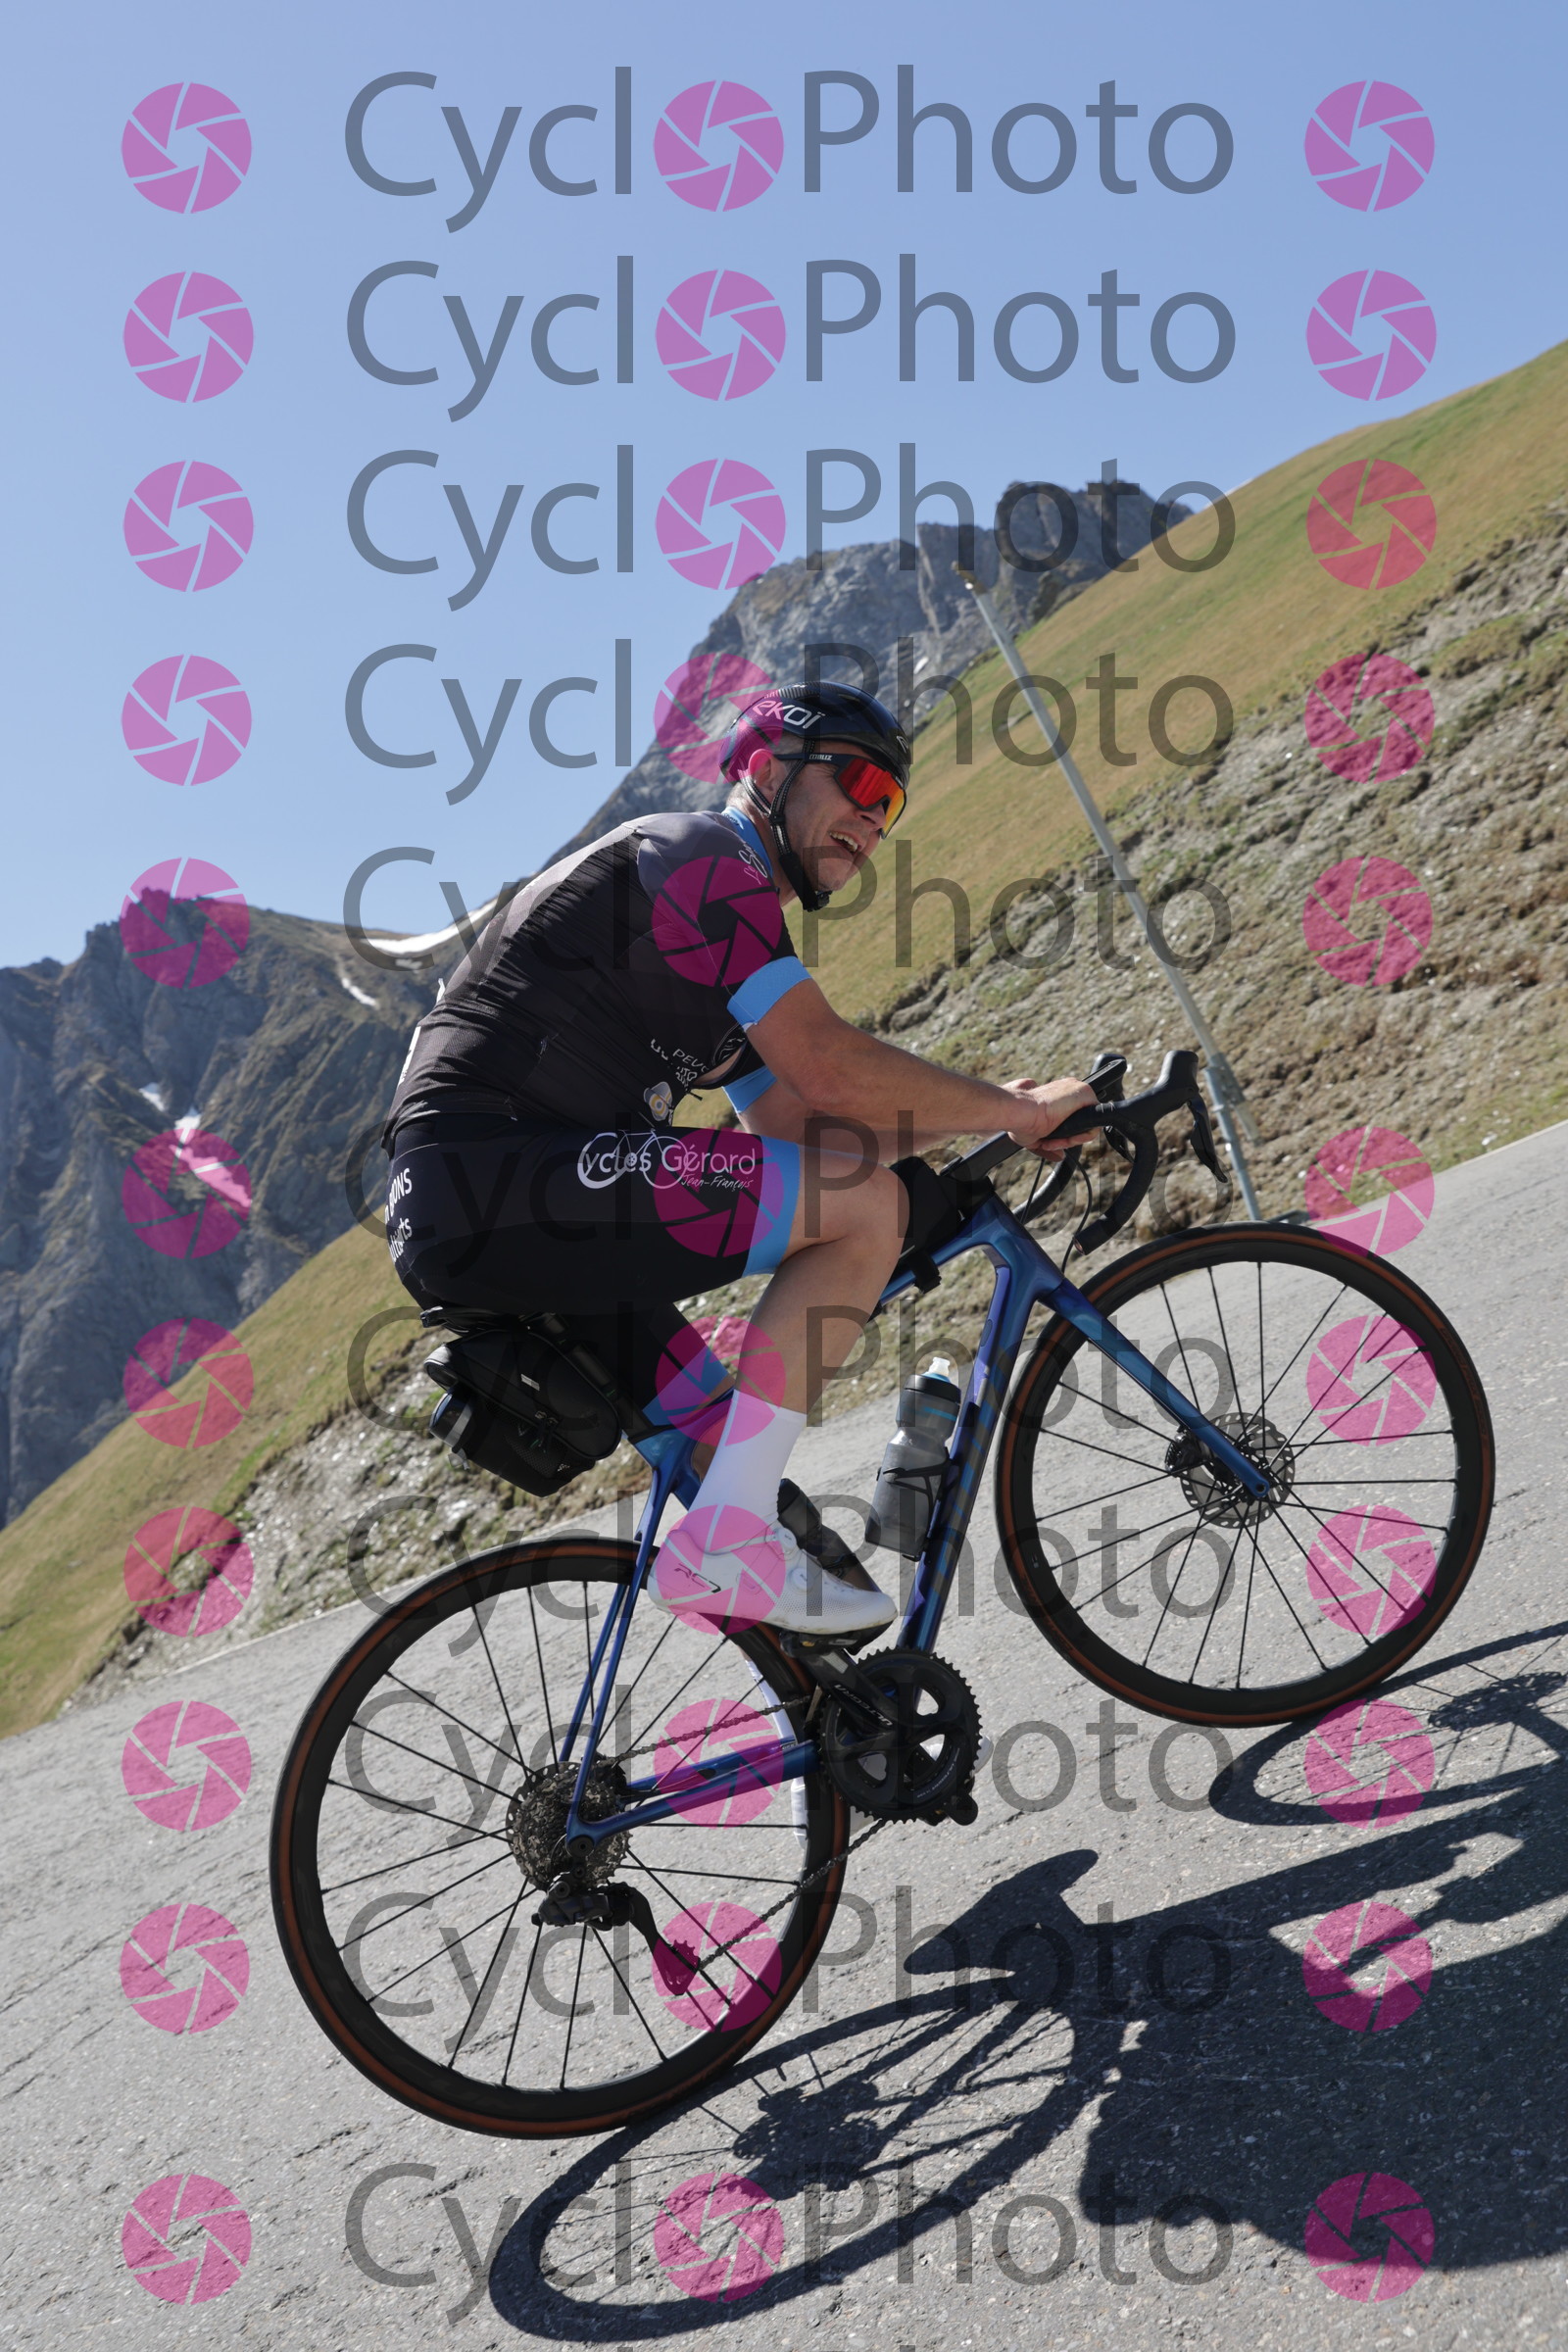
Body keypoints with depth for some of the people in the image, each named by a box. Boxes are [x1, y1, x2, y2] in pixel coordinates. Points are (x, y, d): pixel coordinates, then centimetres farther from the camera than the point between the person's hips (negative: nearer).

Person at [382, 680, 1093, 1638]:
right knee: (866, 1206, -15)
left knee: (732, 1443, 15)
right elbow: (831, 1067, -16)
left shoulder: (730, 946, 27)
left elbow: (797, 1123, 20)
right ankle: (727, 1549, -15)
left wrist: (986, 1111, 12)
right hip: (492, 1181, -11)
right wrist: (1014, 1109, -3)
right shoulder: (700, 853, -5)